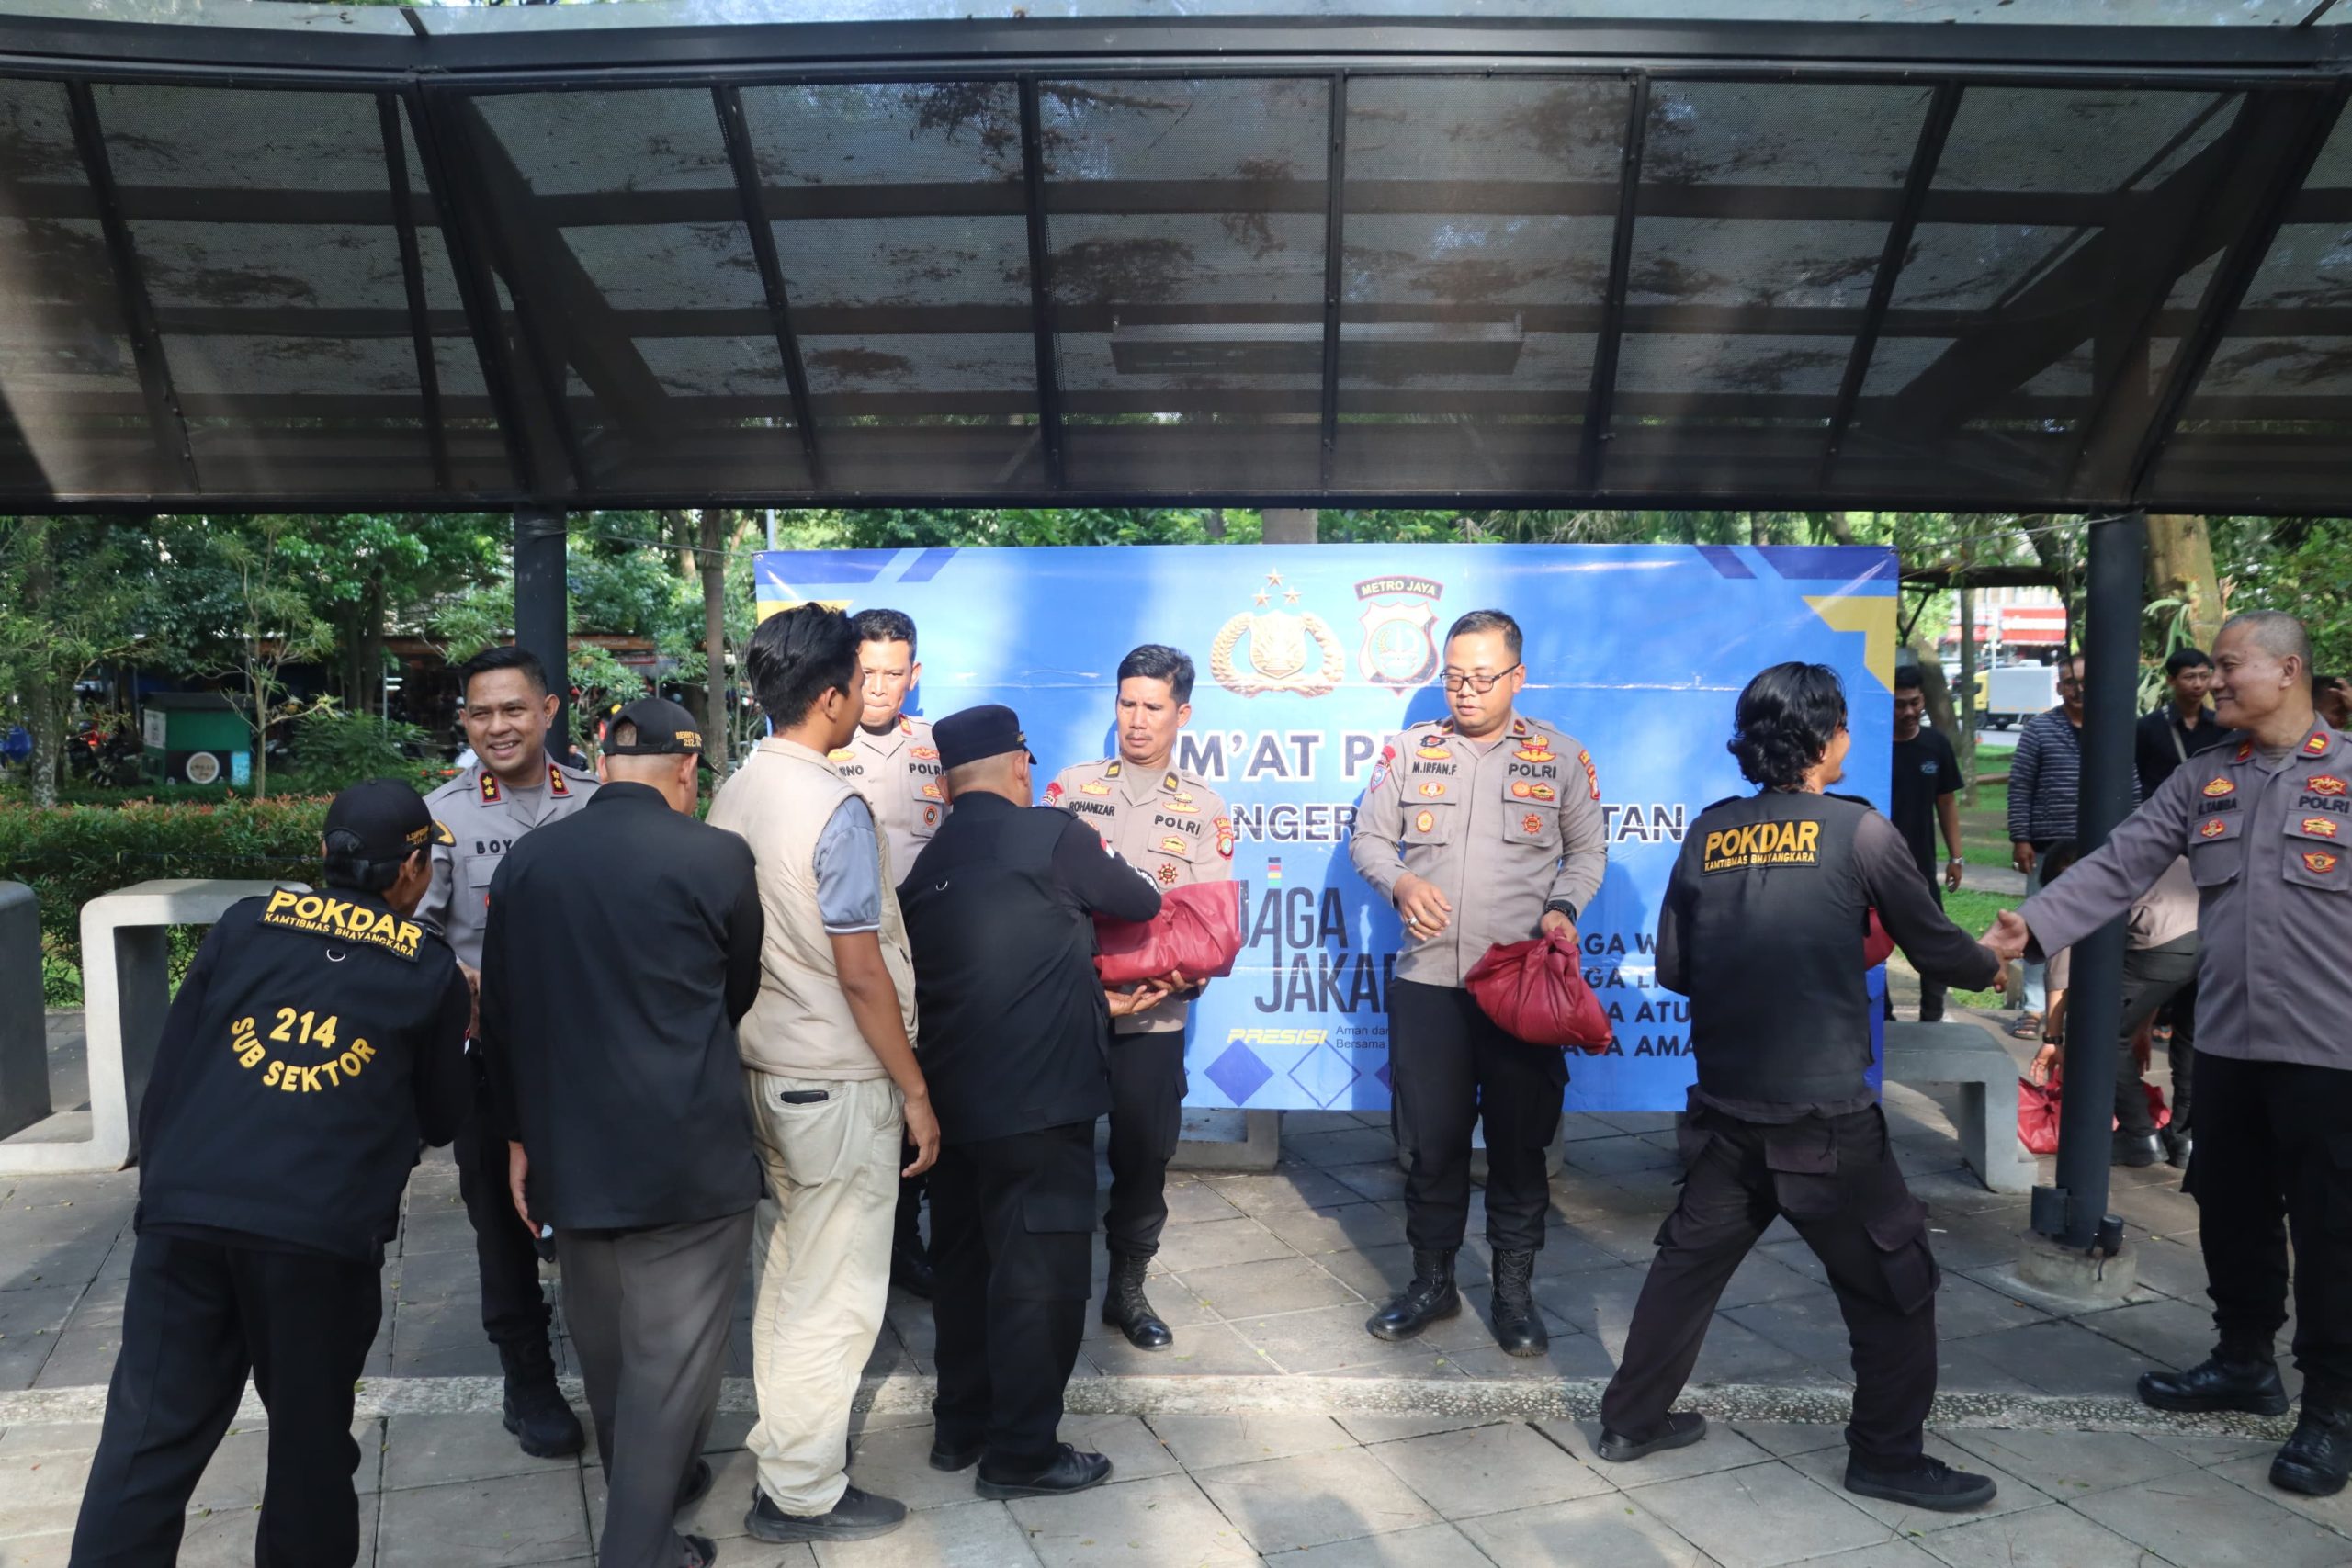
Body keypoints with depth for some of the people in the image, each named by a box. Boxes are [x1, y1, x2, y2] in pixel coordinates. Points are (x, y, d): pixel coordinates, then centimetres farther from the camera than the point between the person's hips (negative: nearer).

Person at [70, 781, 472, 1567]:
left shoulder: (246, 922, 12)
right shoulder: (430, 968, 7)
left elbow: (169, 1068, 12)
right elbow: (440, 1119, 15)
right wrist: (458, 1028, 31)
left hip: (186, 1208, 2)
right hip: (323, 1229, -2)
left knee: (149, 1439, 9)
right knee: (308, 1441, 14)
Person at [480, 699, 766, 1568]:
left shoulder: (524, 860, 2)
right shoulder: (717, 857, -10)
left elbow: (500, 1016, 8)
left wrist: (522, 1134, 17)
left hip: (567, 1149, 6)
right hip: (687, 1152, -5)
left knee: (604, 1348, 22)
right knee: (671, 1357, 6)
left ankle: (645, 1492, 41)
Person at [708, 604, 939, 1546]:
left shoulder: (733, 797, 4)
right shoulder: (834, 808, -20)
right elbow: (860, 972, -19)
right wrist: (914, 1091, -11)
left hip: (763, 1070, 8)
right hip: (839, 1083, -8)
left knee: (785, 1274, 21)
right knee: (834, 1295, 4)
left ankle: (784, 1433, 37)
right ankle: (801, 1493, 16)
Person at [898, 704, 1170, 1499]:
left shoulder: (925, 869, 10)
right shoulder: (1050, 835, -9)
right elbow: (1143, 902, 5)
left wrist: (1097, 1002, 23)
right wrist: (1083, 892, 25)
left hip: (955, 1099, 7)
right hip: (1037, 1098, -7)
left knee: (968, 1261, 19)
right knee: (1039, 1270, 3)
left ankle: (961, 1427, 30)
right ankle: (1021, 1452, 13)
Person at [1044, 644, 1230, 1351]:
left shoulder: (1205, 810, 5)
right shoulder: (1071, 786, 5)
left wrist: (1187, 973, -19)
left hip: (1153, 1014, 1)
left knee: (1144, 1156, 7)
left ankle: (1127, 1288, 25)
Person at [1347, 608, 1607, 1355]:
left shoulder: (1562, 756, 3)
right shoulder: (1407, 750, 4)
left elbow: (1587, 851, 9)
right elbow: (1367, 839, 7)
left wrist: (1563, 909, -10)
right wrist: (1401, 881, -13)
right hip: (1426, 979, 1)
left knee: (1521, 1138, 7)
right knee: (1430, 1138, 8)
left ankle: (1514, 1289, 24)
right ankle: (1432, 1281, 26)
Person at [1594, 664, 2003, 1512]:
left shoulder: (1708, 832, 2)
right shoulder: (1860, 830, -8)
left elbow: (1672, 968, 6)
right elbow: (1933, 944, 3)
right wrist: (1991, 967, 24)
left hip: (1724, 1108, 5)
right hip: (1825, 1114, -5)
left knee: (1689, 1257, 19)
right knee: (1894, 1280, 13)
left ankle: (1631, 1419, 29)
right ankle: (1887, 1455, 22)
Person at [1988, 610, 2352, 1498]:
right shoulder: (2201, 784, 7)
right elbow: (2119, 867, 0)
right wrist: (2034, 926, -14)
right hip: (2227, 1043, 5)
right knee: (2229, 1212, 16)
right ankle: (2244, 1361, 36)